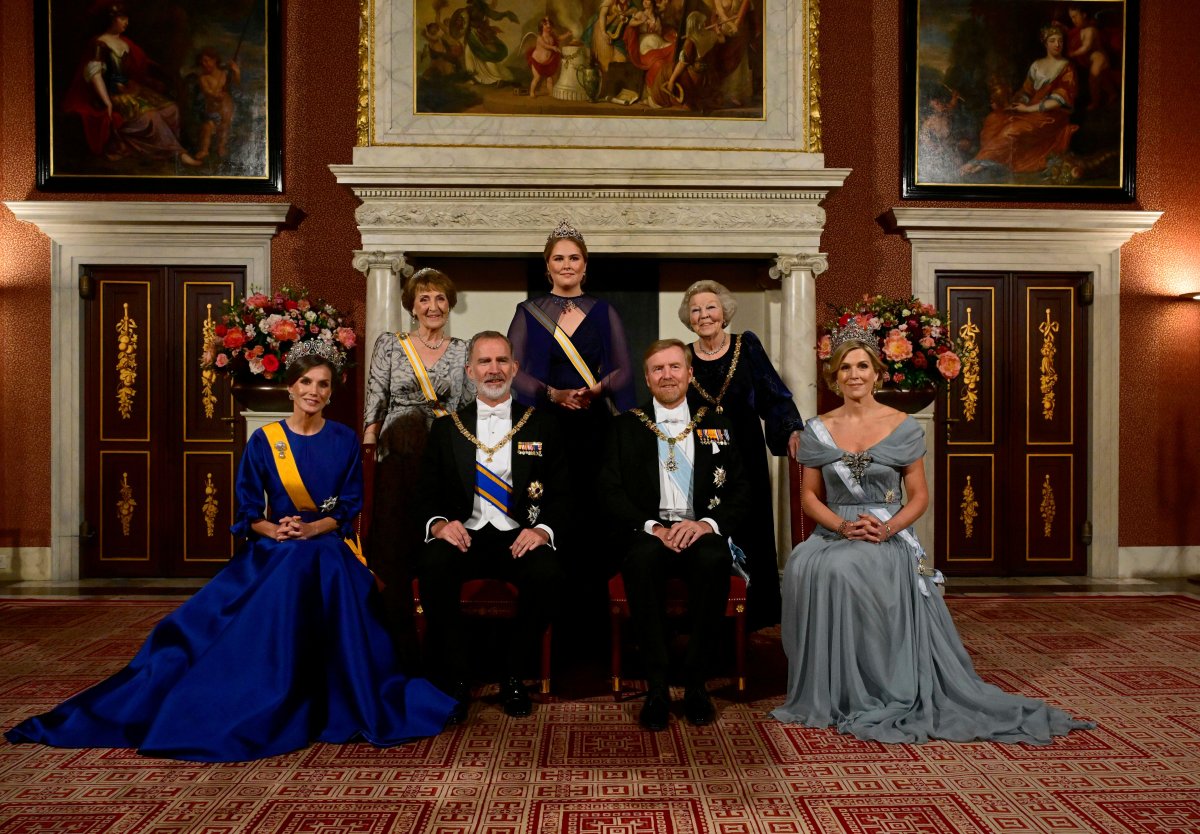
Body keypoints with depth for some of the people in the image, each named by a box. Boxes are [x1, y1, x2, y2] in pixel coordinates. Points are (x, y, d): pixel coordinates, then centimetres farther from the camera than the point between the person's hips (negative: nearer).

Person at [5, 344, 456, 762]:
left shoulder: (345, 441, 6)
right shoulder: (263, 441, 6)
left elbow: (350, 508, 3)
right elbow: (246, 512, 5)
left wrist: (311, 529, -13)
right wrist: (272, 529, -15)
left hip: (327, 551, -1)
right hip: (271, 551, 2)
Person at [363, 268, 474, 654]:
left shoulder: (463, 352, 11)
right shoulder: (389, 345, 9)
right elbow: (375, 404, 4)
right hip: (397, 459, 0)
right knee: (392, 547, -4)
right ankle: (397, 638, 8)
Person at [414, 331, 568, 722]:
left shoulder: (540, 426, 11)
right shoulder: (446, 428, 13)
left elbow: (560, 495, 7)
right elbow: (428, 494, 11)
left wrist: (543, 529, -14)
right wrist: (439, 524, -12)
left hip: (520, 537, 0)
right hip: (464, 535, 1)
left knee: (548, 575, -32)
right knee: (432, 566, -32)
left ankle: (511, 673, -6)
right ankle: (456, 677, -13)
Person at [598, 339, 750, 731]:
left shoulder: (716, 426, 14)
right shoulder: (627, 426, 12)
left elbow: (740, 490, 7)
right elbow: (611, 492, 2)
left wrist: (708, 523, -13)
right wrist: (653, 527, -14)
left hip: (700, 532, 1)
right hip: (648, 532, 0)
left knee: (715, 560, -34)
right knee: (641, 559, -35)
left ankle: (696, 682, -19)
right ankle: (656, 686, -25)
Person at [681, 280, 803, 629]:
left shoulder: (747, 346, 1)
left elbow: (773, 396, -4)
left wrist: (793, 431, -18)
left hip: (746, 459, -1)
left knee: (750, 534, 5)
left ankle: (753, 611, 19)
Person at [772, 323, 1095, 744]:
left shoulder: (901, 426, 1)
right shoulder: (818, 430, 7)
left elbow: (920, 496, 4)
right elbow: (809, 495, 8)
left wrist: (888, 528, -15)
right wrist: (842, 525, -11)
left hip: (888, 539, -2)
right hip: (834, 535, 2)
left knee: (848, 569, -34)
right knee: (805, 568, -30)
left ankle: (869, 693, -15)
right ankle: (826, 691, -12)